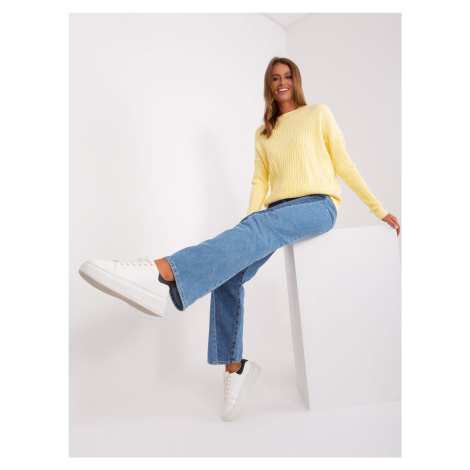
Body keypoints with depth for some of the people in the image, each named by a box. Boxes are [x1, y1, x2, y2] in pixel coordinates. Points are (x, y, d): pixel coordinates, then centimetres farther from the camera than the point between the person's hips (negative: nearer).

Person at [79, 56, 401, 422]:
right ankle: (234, 365, -9)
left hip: (318, 205, -4)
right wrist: (246, 227, -3)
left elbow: (344, 164, 12)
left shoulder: (319, 114, 14)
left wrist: (378, 209, 10)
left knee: (258, 228, -37)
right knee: (227, 274, -20)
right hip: (278, 212, 4)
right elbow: (260, 182, 13)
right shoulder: (263, 134, 22)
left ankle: (162, 275, -57)